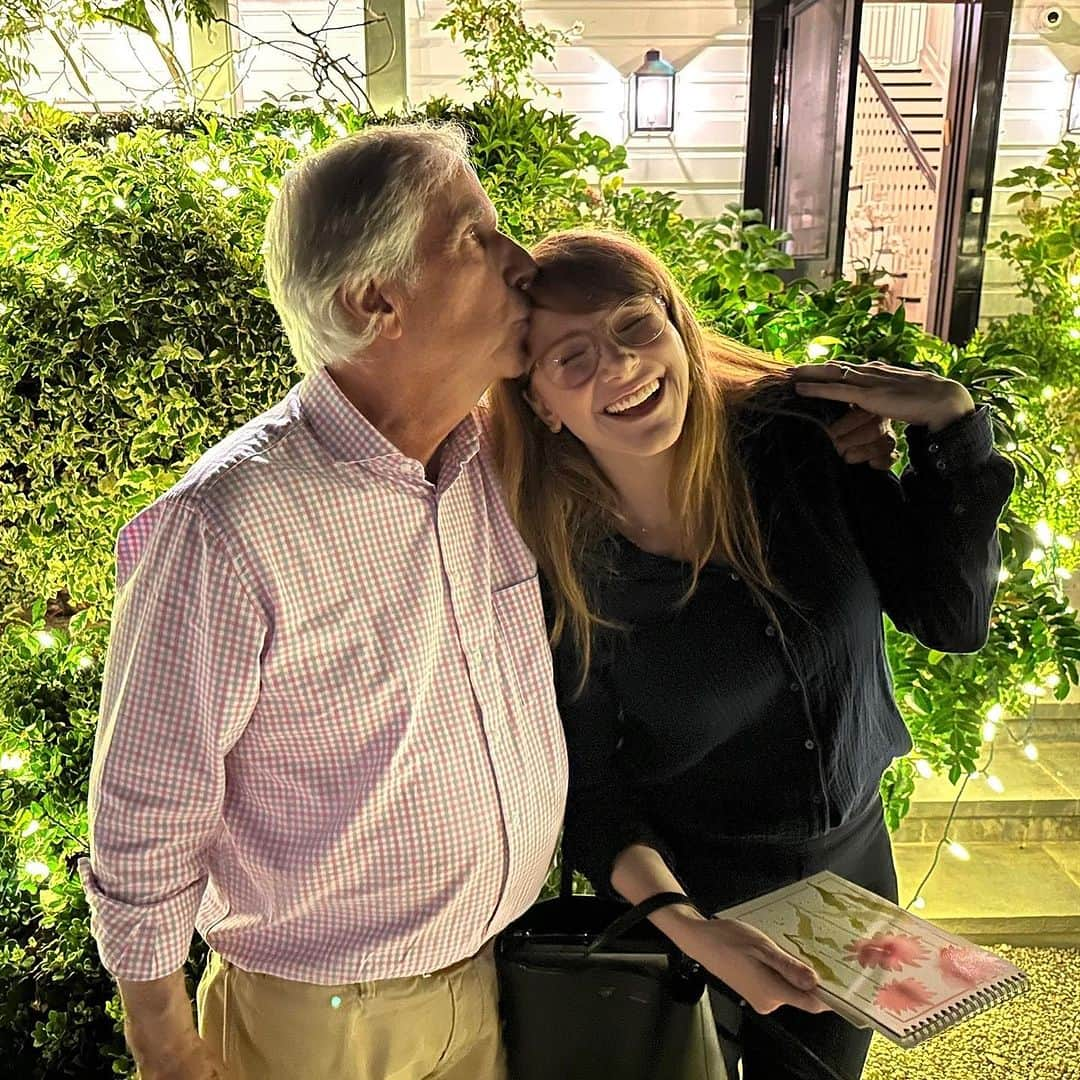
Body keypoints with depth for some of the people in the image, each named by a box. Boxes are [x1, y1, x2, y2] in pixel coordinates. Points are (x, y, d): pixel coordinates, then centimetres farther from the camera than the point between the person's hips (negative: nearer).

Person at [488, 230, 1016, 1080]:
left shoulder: (800, 435, -17)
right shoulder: (552, 565, -22)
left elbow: (954, 619, -11)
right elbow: (588, 789, -14)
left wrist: (953, 419, -20)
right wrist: (687, 928, -28)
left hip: (852, 872, 4)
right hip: (680, 901, -3)